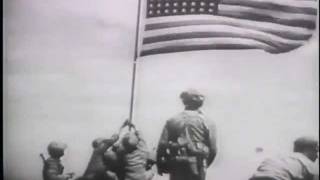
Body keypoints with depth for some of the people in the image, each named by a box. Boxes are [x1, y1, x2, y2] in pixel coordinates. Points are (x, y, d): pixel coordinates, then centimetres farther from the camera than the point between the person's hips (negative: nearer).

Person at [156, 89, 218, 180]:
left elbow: (162, 146, -2)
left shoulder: (171, 121, 4)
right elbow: (213, 149, -4)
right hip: (196, 169, -2)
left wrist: (161, 166, 9)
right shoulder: (207, 123, -1)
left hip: (177, 169, 2)